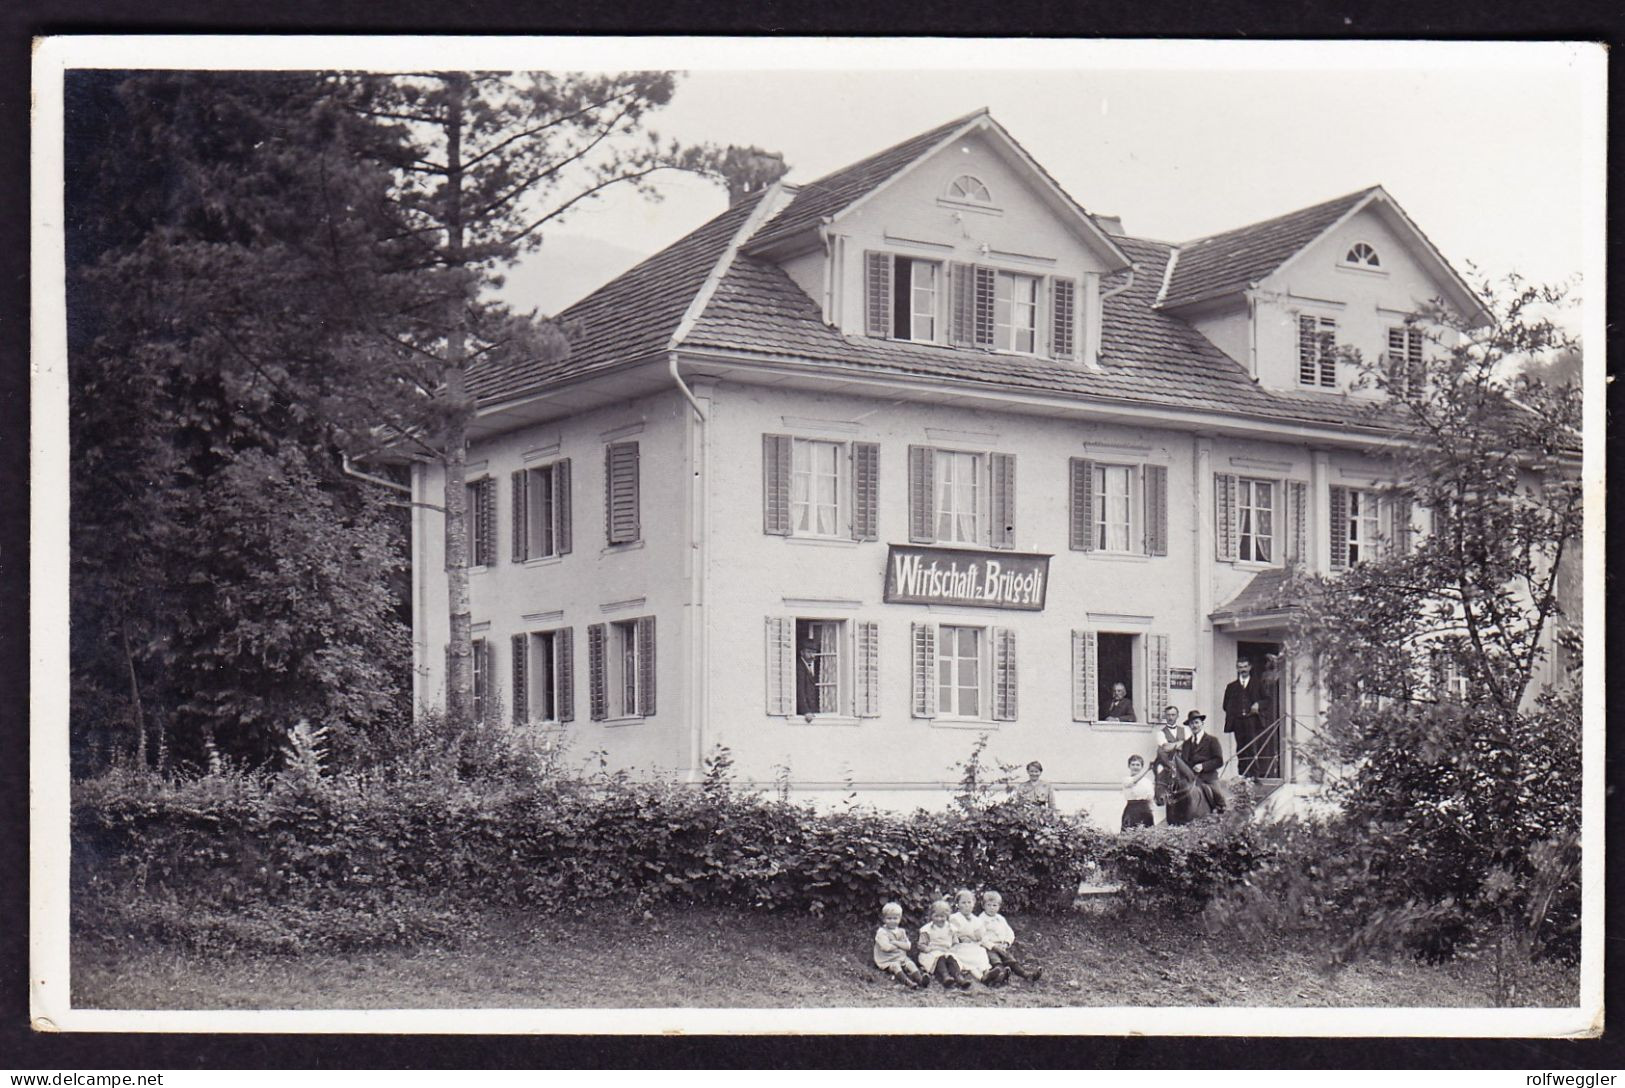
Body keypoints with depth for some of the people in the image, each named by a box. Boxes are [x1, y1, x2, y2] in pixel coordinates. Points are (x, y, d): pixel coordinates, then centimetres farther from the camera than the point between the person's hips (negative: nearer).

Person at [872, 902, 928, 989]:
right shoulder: (881, 932, -3)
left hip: (901, 958, 6)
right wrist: (900, 945, -4)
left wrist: (895, 943, -11)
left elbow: (908, 946, 2)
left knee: (911, 964, -23)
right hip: (888, 960, -5)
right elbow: (886, 947, -18)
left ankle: (920, 979, -48)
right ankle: (907, 981, -61)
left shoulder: (901, 931, 15)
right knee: (895, 966, -35)